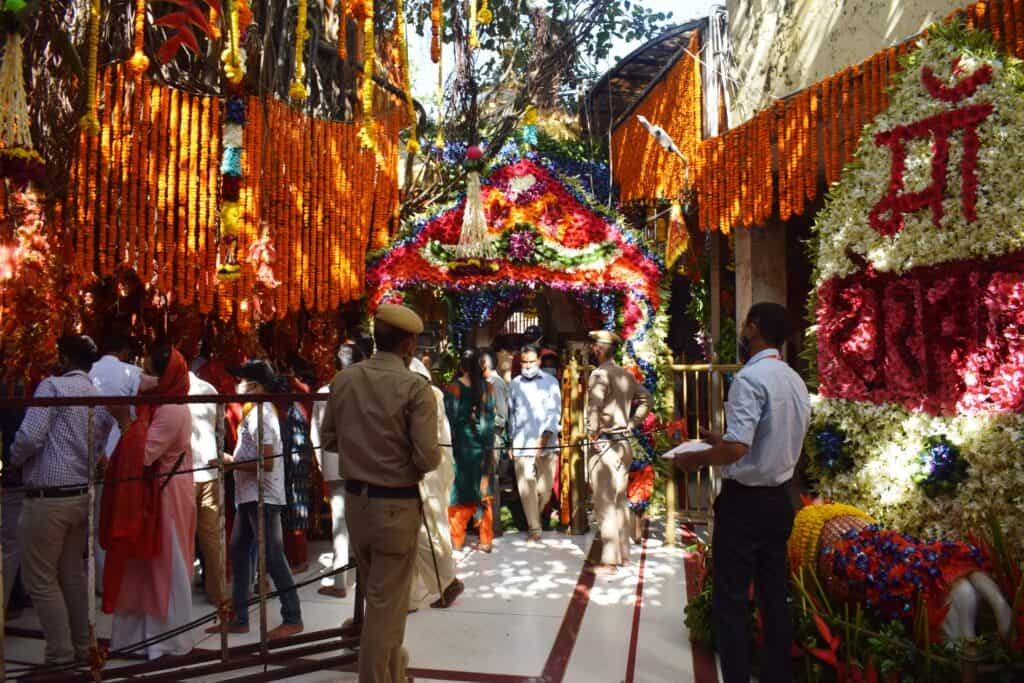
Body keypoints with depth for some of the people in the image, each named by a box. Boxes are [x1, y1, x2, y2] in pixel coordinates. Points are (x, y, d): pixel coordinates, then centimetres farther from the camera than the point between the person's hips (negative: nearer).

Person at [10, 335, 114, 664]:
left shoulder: (52, 385, -9)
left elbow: (30, 437, -18)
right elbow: (98, 450, 10)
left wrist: (13, 461, 0)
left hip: (47, 498, -7)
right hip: (82, 495, 7)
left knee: (40, 580, 5)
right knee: (73, 575, 18)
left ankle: (61, 657, 10)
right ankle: (84, 648, 25)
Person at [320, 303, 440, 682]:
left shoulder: (343, 380, -1)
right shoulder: (415, 387, -18)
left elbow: (328, 438, 8)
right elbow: (427, 457, -21)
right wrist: (423, 458, 1)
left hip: (355, 499, 7)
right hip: (396, 505, -7)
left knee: (376, 595, 25)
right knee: (387, 602, 9)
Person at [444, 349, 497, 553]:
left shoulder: (453, 387, -9)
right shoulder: (487, 388, 0)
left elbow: (449, 417, -10)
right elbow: (491, 418, 1)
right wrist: (489, 448, 8)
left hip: (460, 444, -3)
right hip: (482, 446, 3)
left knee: (459, 492, 7)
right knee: (483, 493, 11)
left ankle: (457, 541, 12)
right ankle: (486, 540, 16)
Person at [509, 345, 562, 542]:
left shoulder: (550, 382, 2)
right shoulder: (515, 384, 9)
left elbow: (554, 412, -4)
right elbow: (512, 413, 15)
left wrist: (545, 436, -15)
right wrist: (511, 440, 13)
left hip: (546, 444, -1)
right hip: (521, 444, 1)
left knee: (545, 488, 3)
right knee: (526, 487, -3)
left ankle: (536, 517, 30)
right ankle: (534, 527, 7)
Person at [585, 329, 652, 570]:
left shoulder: (600, 373, -13)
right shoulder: (627, 374, 11)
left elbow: (594, 405, -27)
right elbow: (646, 399, 21)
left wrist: (593, 434, -16)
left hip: (604, 444, -8)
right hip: (624, 443, 8)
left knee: (605, 503, -2)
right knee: (620, 500, 16)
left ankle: (609, 560, 2)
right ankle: (623, 554, 25)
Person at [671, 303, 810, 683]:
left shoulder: (750, 377, -19)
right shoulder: (795, 380, 8)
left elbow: (736, 449, -27)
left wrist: (695, 459, -10)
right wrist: (721, 440, 20)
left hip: (745, 502, -8)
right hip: (779, 499, 8)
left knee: (730, 600, 2)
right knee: (774, 596, 16)